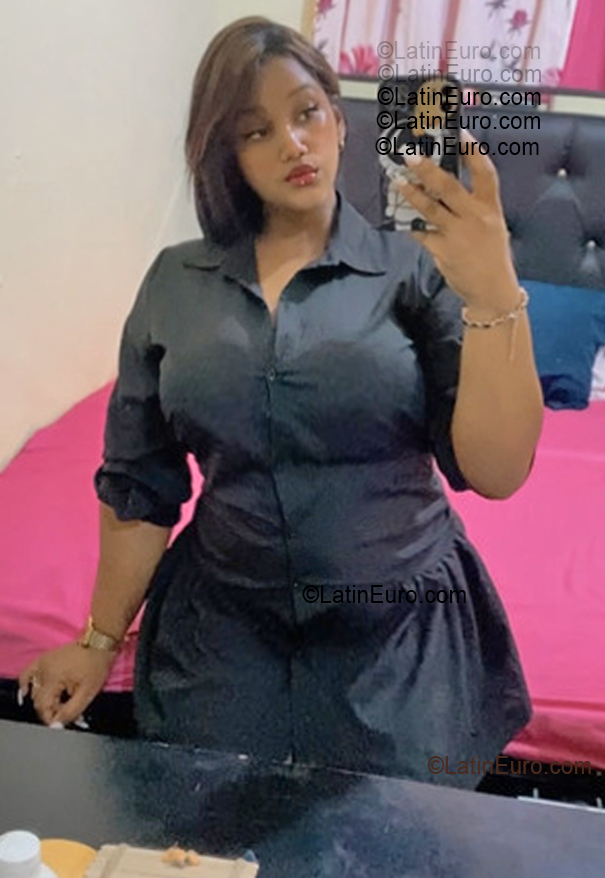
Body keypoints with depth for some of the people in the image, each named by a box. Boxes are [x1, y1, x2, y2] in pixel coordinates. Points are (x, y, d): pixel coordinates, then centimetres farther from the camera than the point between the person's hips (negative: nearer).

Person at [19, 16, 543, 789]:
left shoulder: (415, 270, -6)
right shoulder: (175, 282, 1)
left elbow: (497, 472, -15)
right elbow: (137, 485, 7)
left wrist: (494, 295, -27)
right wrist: (101, 638, 10)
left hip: (400, 635, -1)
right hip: (223, 631, 2)